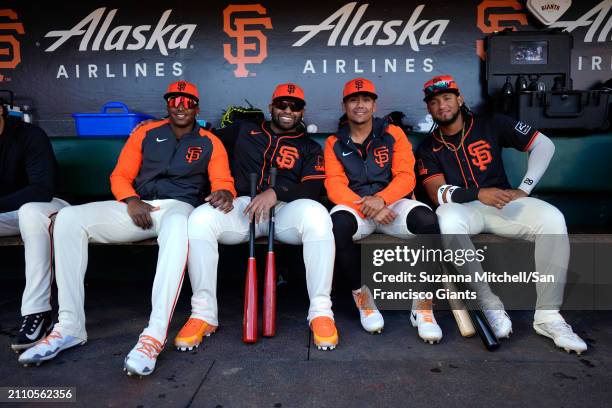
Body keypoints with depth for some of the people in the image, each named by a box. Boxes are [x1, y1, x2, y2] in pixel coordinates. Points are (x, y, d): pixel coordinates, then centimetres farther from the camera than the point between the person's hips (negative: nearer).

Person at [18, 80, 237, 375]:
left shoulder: (210, 143, 12)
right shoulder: (145, 133, 18)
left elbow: (223, 181, 0)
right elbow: (120, 176, 14)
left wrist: (224, 193, -25)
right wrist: (131, 201, -7)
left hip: (178, 207, -3)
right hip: (138, 208, 4)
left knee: (177, 226, -42)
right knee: (69, 218, -19)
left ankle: (155, 334, -45)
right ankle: (71, 326, -18)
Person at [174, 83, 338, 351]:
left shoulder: (310, 148, 18)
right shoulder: (244, 131, 23)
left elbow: (312, 188, 2)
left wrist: (276, 192, -14)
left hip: (285, 209, -1)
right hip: (242, 207, 1)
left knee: (315, 213, -36)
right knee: (200, 218, -30)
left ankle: (321, 312, -27)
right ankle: (204, 314, -19)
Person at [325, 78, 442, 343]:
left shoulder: (393, 134, 11)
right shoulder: (334, 143, 12)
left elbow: (406, 177, 0)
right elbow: (334, 185, -2)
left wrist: (381, 198, -20)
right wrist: (366, 207, -20)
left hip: (393, 204, 0)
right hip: (354, 207, 0)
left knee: (427, 220, -32)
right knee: (338, 224, -35)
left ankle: (422, 305, -16)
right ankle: (362, 295, -12)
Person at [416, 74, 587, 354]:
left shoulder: (491, 126, 7)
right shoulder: (429, 148, 7)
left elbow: (544, 144, 7)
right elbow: (438, 193, -6)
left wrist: (523, 189, -4)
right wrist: (478, 193, -23)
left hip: (502, 204, 2)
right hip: (462, 209, -1)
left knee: (552, 219, -26)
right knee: (447, 219, -37)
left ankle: (548, 315, -19)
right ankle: (489, 304, -28)